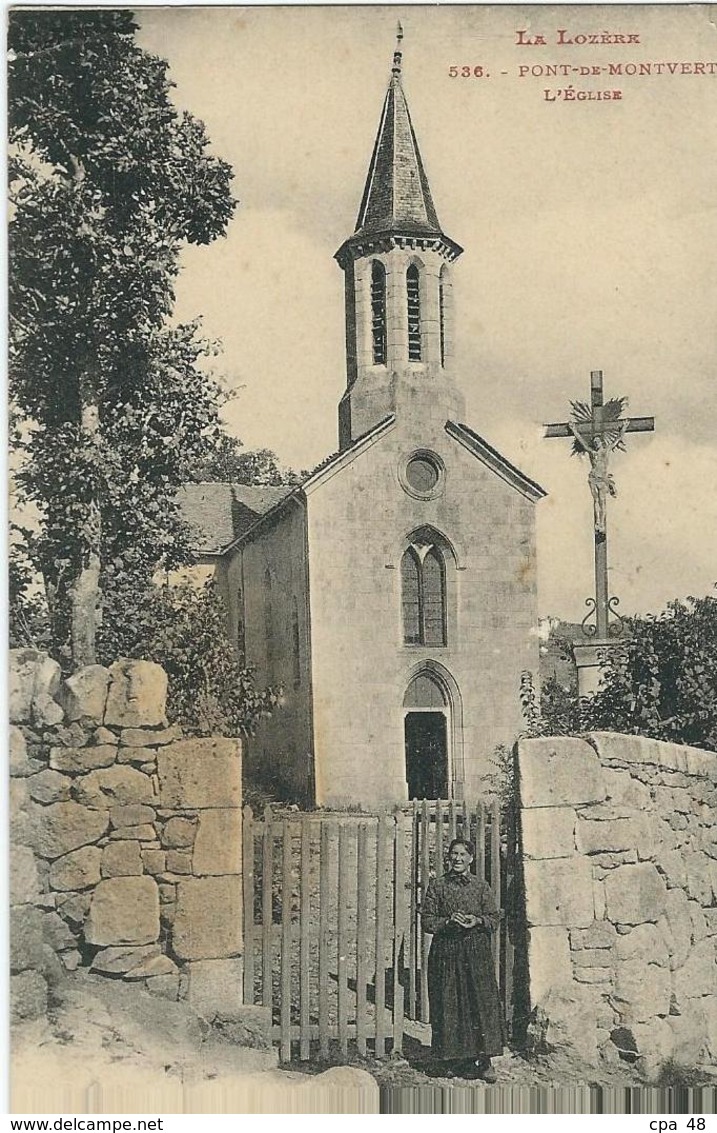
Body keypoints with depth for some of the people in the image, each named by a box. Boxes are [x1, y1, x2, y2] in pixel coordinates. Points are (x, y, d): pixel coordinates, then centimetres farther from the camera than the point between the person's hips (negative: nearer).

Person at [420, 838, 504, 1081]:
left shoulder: (481, 886, 8)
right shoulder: (436, 886, 6)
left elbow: (495, 919, 7)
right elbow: (426, 921, 2)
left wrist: (477, 921, -13)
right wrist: (448, 921, -14)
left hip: (477, 952, 0)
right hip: (445, 953, 0)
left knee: (482, 1003, -6)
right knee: (447, 1005, 0)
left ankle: (483, 1061, 0)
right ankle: (449, 1059, 10)